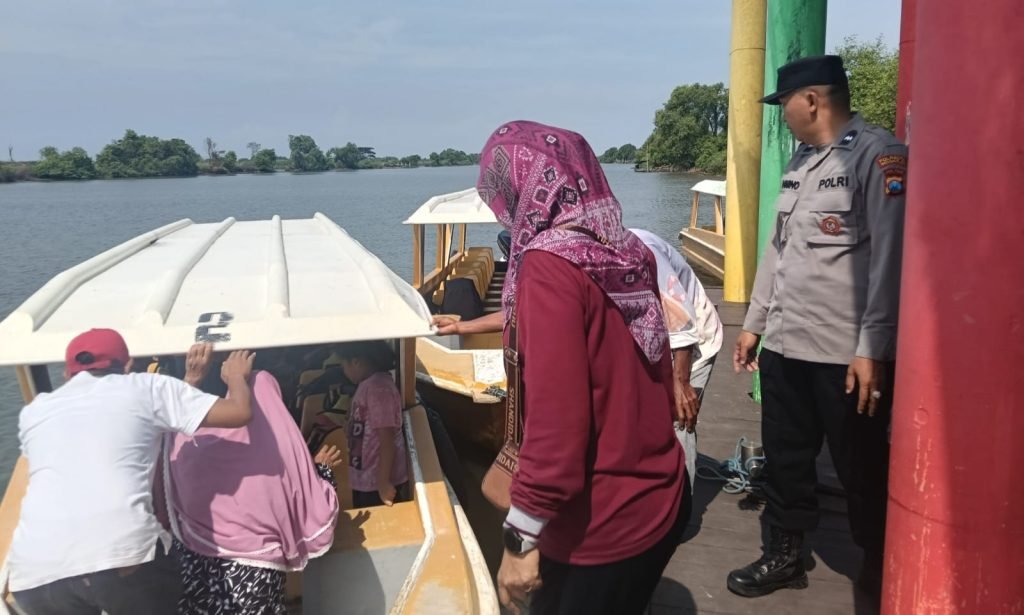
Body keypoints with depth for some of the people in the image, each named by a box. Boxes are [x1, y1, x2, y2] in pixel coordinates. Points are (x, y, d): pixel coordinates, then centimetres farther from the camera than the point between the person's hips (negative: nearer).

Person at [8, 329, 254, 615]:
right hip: (123, 554, -3)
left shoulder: (33, 411, 27)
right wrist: (236, 376, 33)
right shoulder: (146, 387, 15)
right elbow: (239, 412, 11)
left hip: (34, 570, 4)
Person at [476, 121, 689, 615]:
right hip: (662, 498, 7)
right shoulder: (630, 251, 2)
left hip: (602, 526, -7)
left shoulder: (550, 262, -21)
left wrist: (520, 538, -17)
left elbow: (555, 417, -25)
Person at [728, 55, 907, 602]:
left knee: (861, 467, 9)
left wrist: (872, 349, -19)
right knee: (785, 458, 16)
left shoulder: (877, 154, -10)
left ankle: (879, 568, 30)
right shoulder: (800, 161, 15)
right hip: (785, 345, 7)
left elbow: (889, 255, -16)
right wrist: (754, 324, 18)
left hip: (846, 353, -7)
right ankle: (783, 555, 33)